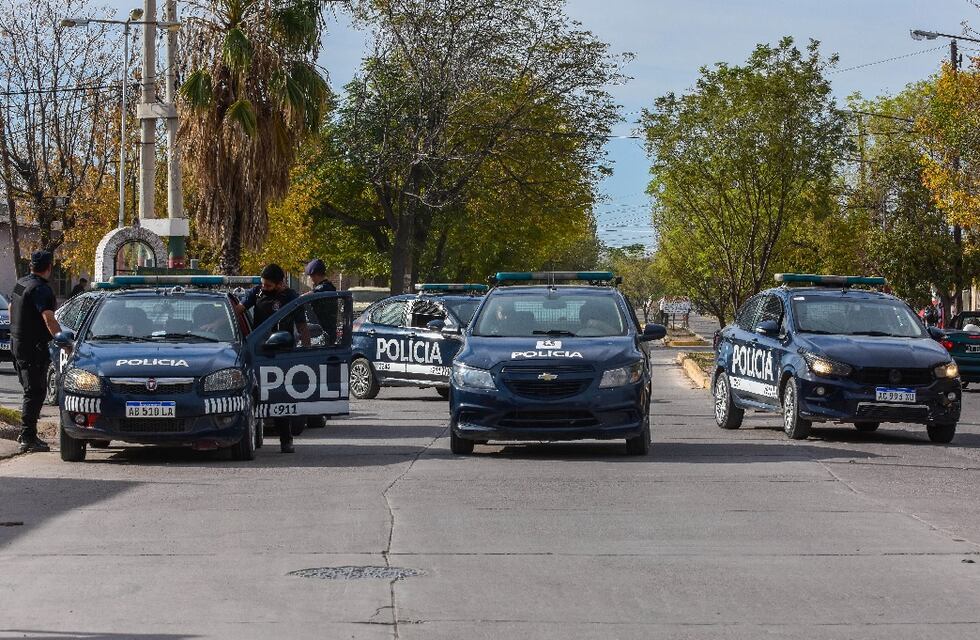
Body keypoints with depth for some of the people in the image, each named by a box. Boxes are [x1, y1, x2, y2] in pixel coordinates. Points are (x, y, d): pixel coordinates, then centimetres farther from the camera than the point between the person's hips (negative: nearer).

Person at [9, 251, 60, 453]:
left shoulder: (20, 283, 11)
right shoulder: (41, 289, -19)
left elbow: (11, 309, 23)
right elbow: (49, 319, -28)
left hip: (17, 343, 9)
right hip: (33, 347, -9)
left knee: (31, 390, 19)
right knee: (35, 393, -6)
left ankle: (25, 433, 23)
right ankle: (28, 438, -8)